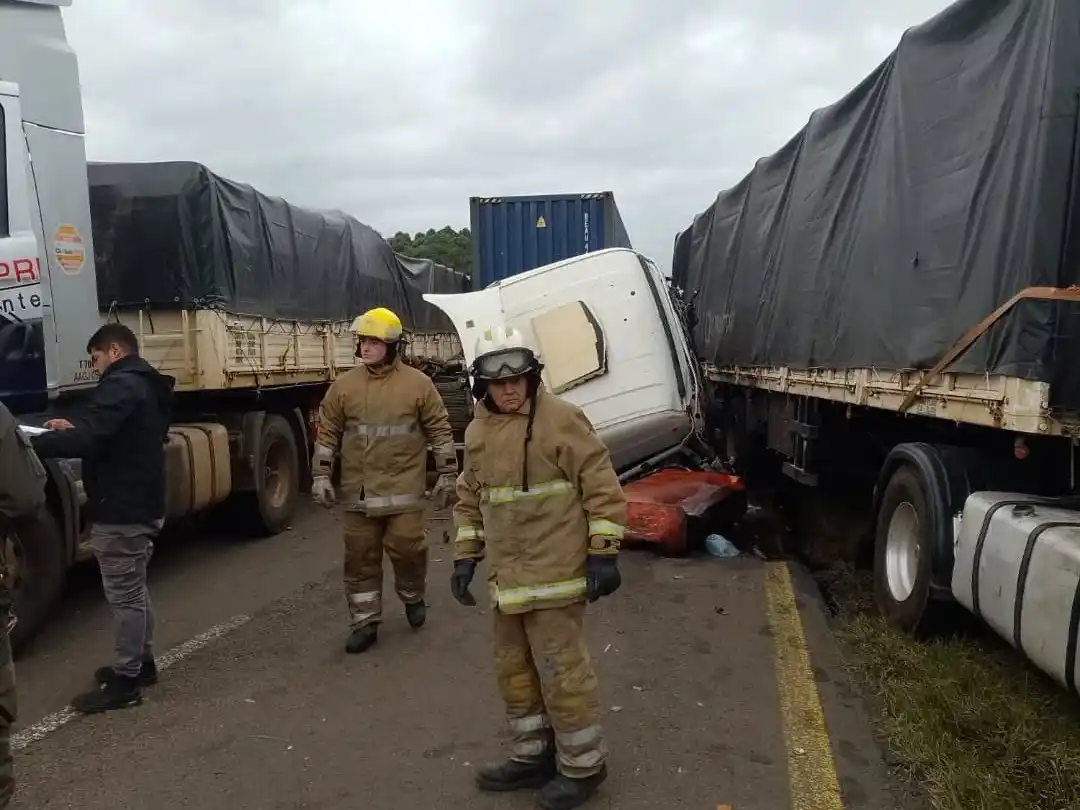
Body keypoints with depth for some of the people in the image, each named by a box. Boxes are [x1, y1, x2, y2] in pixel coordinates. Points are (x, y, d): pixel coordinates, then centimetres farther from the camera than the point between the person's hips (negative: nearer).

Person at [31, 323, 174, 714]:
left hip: (120, 510, -10)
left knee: (123, 595, -2)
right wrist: (73, 428, 14)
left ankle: (125, 681, 7)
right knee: (134, 590, 19)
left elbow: (85, 441, -30)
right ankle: (142, 663, 30)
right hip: (141, 504, 10)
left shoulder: (121, 386, -19)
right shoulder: (144, 386, 14)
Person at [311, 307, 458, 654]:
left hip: (403, 488, -2)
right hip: (358, 490, 3)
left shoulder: (418, 384, -2)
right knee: (360, 556, 7)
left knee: (406, 547, -3)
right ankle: (365, 622, 19)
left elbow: (440, 431, 2)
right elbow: (327, 433, 8)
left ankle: (413, 596, 28)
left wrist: (447, 475, 1)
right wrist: (321, 475, 2)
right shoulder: (344, 385, 4)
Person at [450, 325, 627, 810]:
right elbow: (469, 498, 19)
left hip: (556, 572, -7)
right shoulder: (478, 431, 9)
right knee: (514, 668, 17)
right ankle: (533, 756, 35)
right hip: (508, 574, 8)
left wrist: (604, 553, -14)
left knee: (560, 670, 0)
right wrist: (465, 556, 14)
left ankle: (583, 765, 19)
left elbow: (602, 487, -12)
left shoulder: (560, 419, -12)